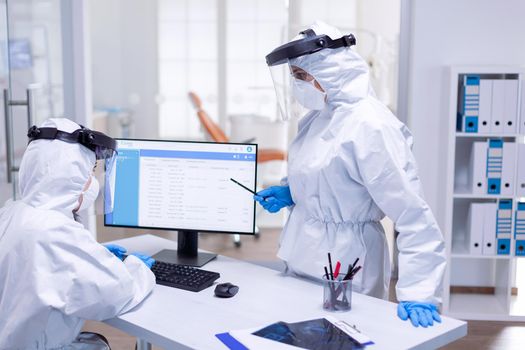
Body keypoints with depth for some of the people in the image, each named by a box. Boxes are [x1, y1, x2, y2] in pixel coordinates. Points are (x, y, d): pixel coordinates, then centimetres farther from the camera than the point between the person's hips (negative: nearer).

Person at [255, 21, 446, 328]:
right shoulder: (319, 116, 3)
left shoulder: (369, 125, -23)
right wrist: (288, 193, 4)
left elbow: (413, 214, -25)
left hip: (342, 274, -8)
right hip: (305, 261, 8)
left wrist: (418, 293, -30)